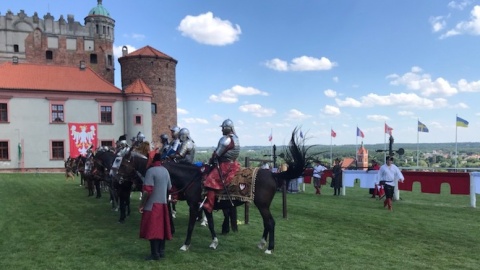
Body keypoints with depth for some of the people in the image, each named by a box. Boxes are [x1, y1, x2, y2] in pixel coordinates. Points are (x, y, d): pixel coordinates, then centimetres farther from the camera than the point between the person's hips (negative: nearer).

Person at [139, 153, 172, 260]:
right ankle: (161, 251, 19)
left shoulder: (151, 171, -15)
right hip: (163, 203, 7)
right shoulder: (165, 170, 8)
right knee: (161, 227, 13)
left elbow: (147, 190, -20)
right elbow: (169, 187, 19)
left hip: (152, 204, -7)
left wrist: (141, 205, -13)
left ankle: (155, 254, 3)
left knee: (152, 228, -1)